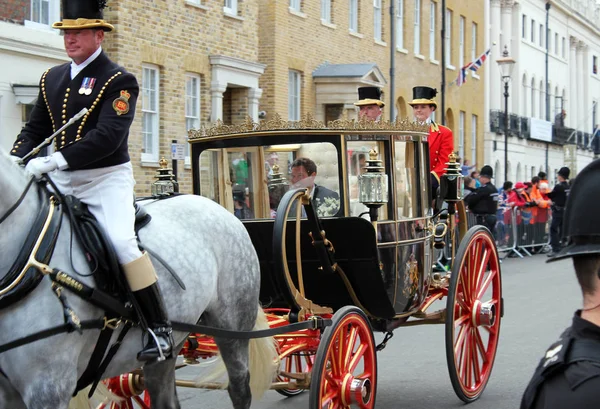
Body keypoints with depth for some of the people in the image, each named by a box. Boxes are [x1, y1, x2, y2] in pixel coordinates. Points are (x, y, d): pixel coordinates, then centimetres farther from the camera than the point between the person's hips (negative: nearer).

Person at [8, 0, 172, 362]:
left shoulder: (119, 81, -9)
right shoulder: (52, 79, 12)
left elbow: (109, 136, -22)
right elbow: (35, 130, 15)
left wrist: (57, 160, -32)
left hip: (107, 179, -7)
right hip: (63, 182, 7)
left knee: (122, 241, -25)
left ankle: (160, 329, -19)